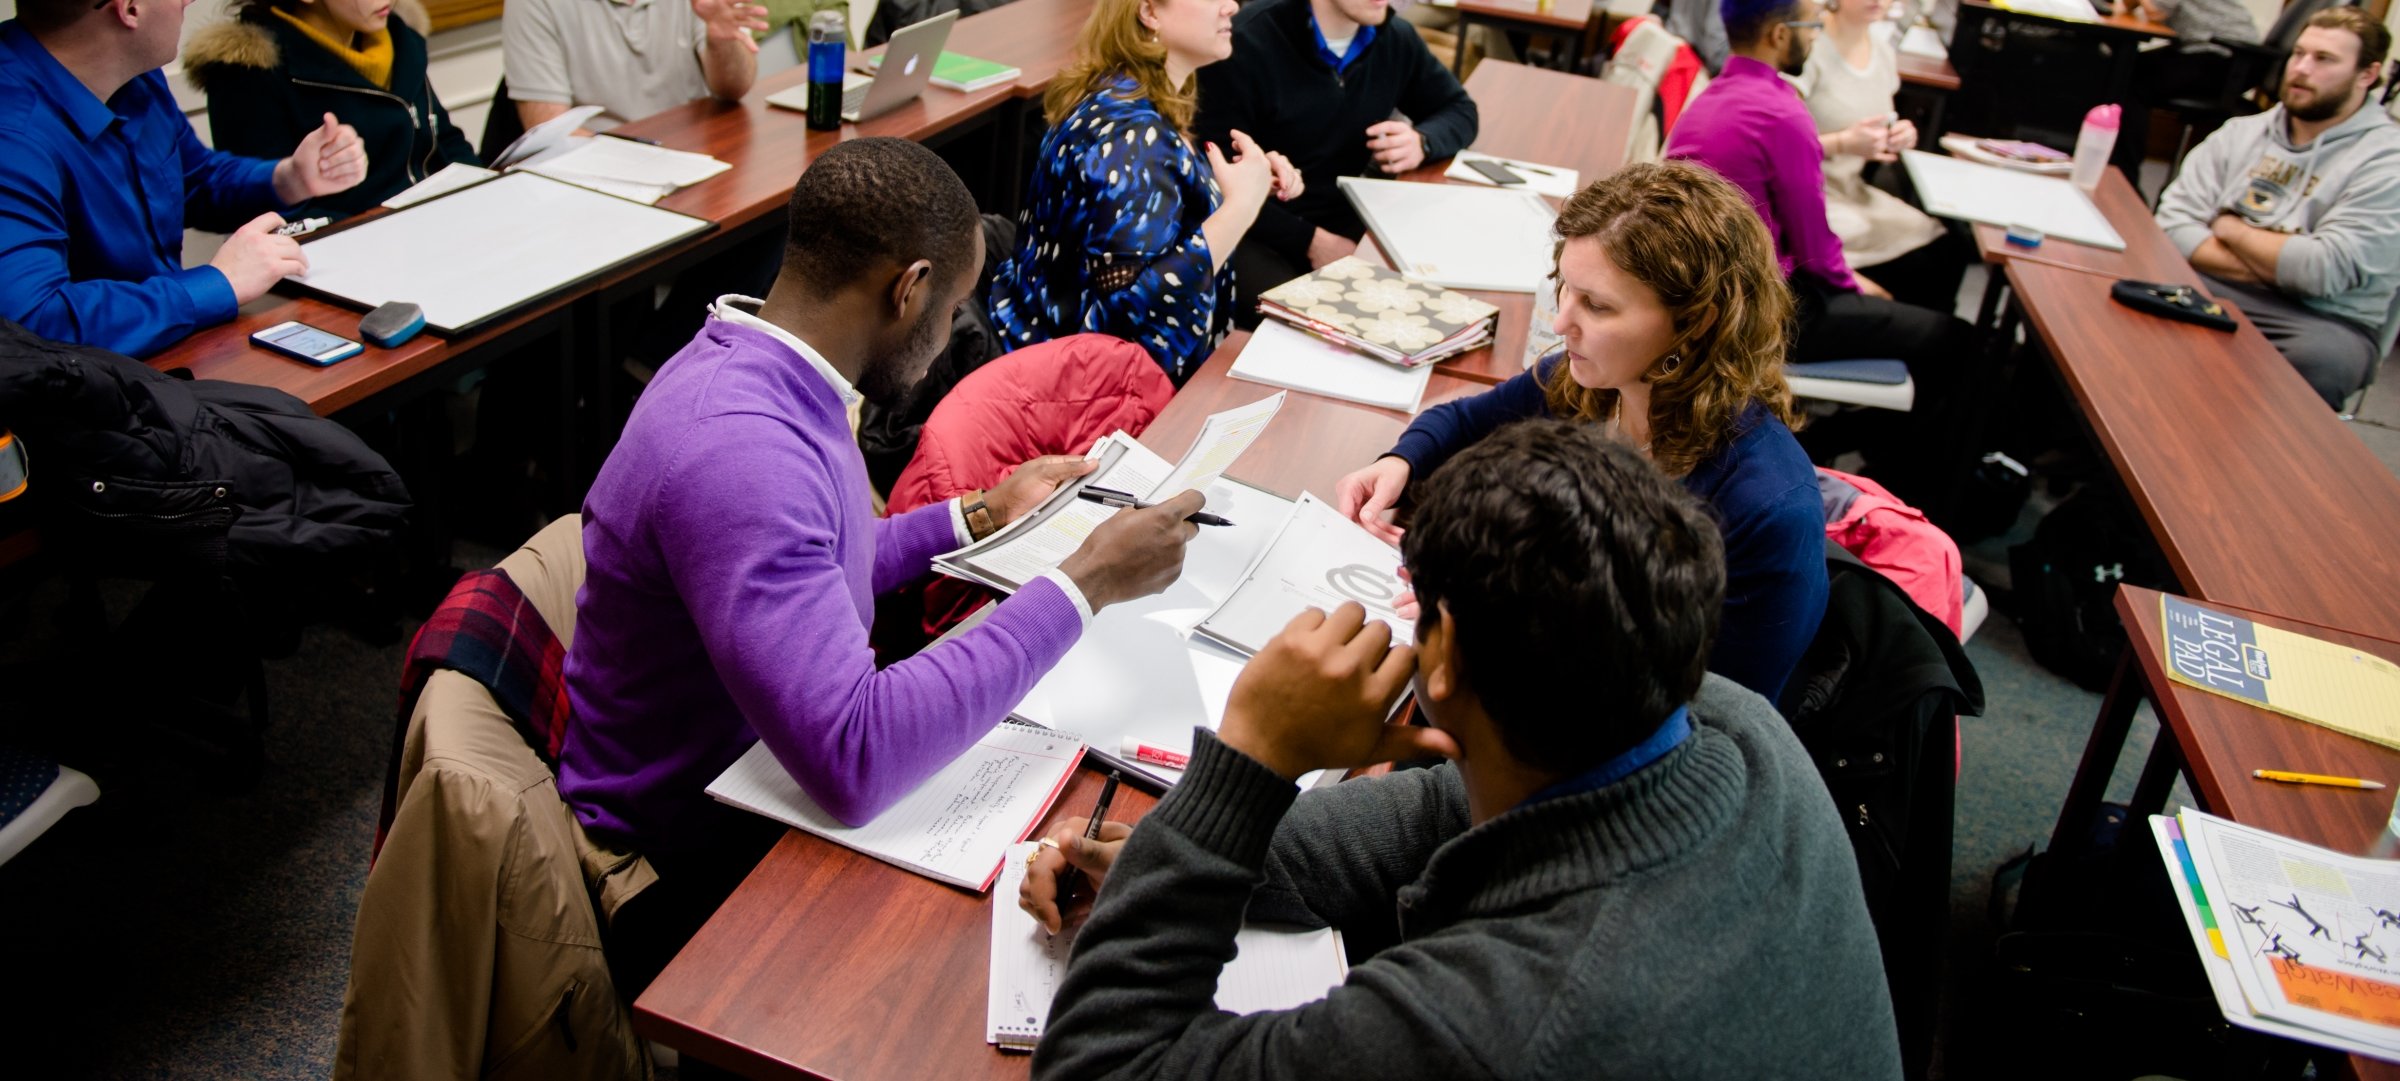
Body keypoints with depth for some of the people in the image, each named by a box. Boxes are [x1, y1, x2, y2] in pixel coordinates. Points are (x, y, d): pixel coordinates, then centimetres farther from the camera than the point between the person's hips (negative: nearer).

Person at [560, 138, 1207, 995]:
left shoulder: (757, 369, 1)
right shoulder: (736, 450, -31)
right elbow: (853, 763, -38)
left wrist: (976, 518, 15)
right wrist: (1083, 585, -31)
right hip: (693, 866, -9)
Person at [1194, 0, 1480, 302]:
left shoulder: (1395, 38, 2)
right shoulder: (1246, 44, -19)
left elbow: (1459, 109, 16)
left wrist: (1422, 141, -9)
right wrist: (1312, 241, -24)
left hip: (1345, 223, 6)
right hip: (1255, 230, -6)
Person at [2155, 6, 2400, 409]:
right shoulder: (2242, 133, 12)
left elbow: (2324, 270, -15)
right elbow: (2173, 222, 0)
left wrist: (2229, 228, -1)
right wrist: (2275, 265, -11)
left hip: (2324, 319, -3)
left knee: (2318, 359, -39)